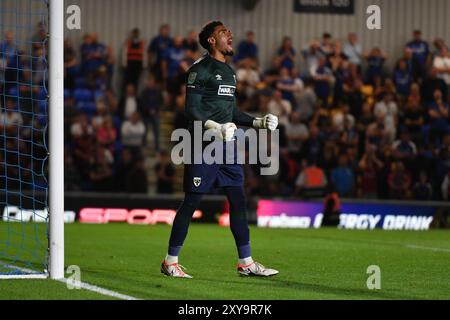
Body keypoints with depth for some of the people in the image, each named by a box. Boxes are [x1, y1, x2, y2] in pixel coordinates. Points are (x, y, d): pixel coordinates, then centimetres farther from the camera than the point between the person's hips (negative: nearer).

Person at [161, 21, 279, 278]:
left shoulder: (229, 71, 19)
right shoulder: (201, 69, -7)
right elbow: (192, 109, -13)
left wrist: (258, 122, 15)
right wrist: (214, 127, -27)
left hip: (227, 144, 8)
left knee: (238, 200, 4)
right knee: (192, 201, -5)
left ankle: (246, 262, 8)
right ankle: (170, 261, 3)